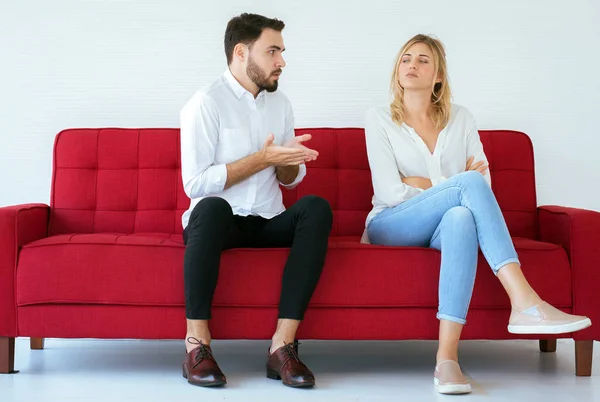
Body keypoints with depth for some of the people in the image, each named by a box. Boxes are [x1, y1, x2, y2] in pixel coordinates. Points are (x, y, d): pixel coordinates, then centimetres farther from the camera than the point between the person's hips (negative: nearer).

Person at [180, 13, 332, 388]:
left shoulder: (280, 103, 12)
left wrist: (289, 161, -6)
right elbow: (195, 183, -17)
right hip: (220, 222, -5)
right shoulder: (206, 103, -8)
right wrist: (262, 159, -16)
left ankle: (283, 344, -29)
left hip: (268, 222, 5)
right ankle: (197, 343, -29)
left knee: (316, 207, -25)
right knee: (212, 206, -39)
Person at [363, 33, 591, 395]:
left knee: (461, 217, -39)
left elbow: (485, 188, 4)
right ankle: (526, 302, -42)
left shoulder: (461, 119, 13)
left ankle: (447, 358, -50)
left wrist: (420, 182, -7)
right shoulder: (380, 120, 5)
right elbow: (390, 193, -7)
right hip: (391, 229, -2)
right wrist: (456, 182, -6)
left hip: (443, 229, 2)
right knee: (468, 184, -30)